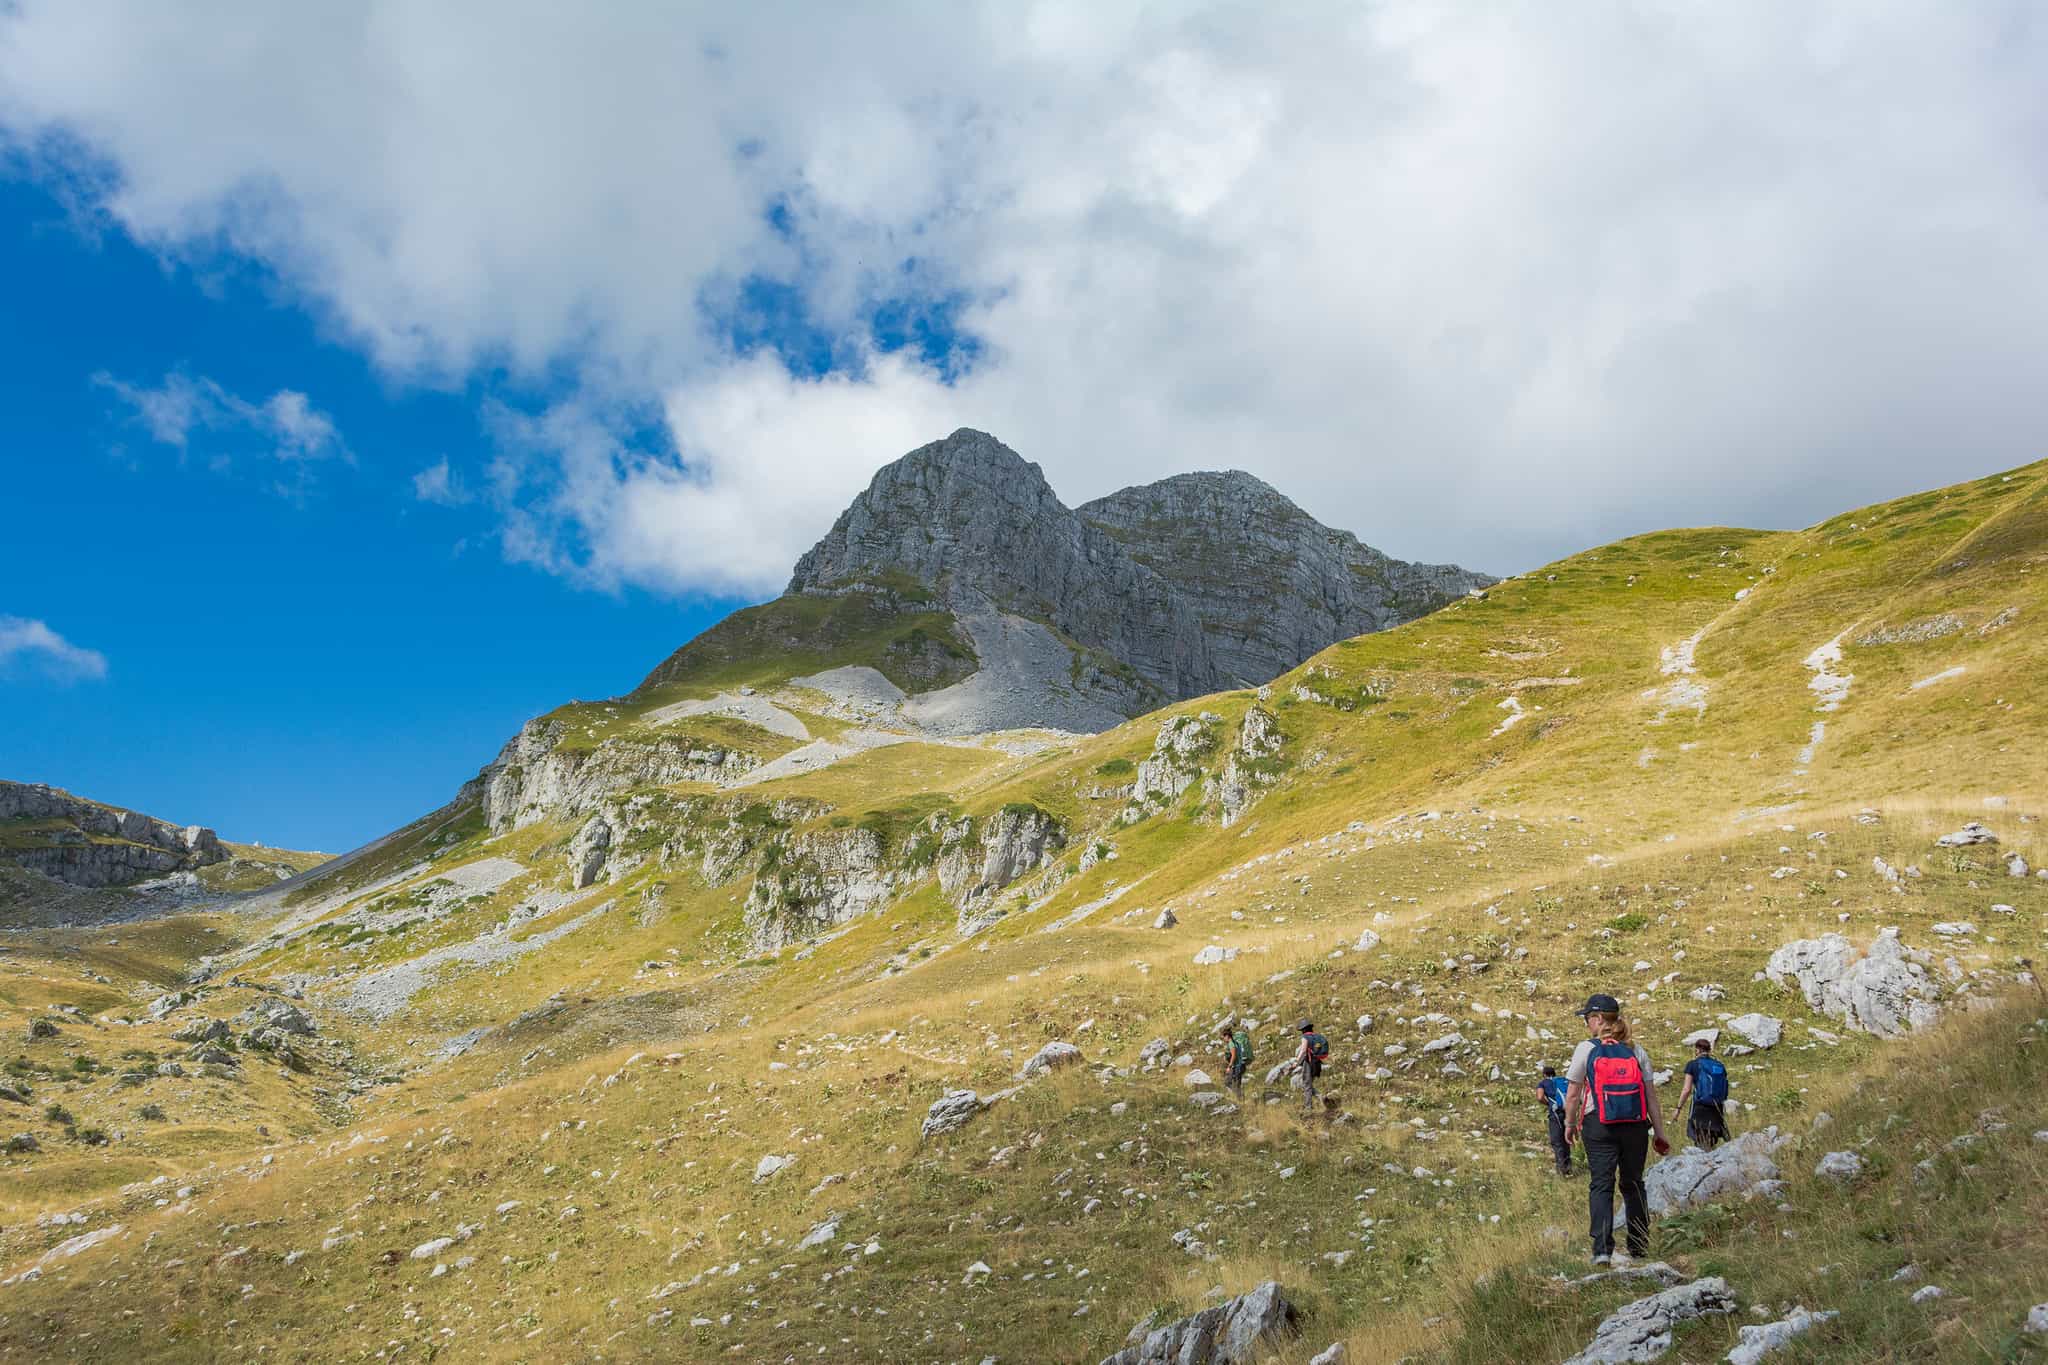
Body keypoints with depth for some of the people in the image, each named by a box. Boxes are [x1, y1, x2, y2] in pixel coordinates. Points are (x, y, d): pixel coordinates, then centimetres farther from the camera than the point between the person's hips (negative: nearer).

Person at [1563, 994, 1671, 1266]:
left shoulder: (1586, 1049, -2)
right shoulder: (1636, 1050, 7)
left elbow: (1573, 1094, 0)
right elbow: (1651, 1095, 5)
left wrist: (1570, 1124, 14)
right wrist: (1659, 1132, 10)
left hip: (1599, 1126, -3)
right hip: (1636, 1125, 3)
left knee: (1601, 1185, -2)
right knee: (1633, 1184, 15)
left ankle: (1602, 1250, -13)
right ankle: (1639, 1247, 21)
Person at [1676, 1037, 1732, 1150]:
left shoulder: (1693, 1064, -3)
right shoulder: (1720, 1066, 10)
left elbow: (1687, 1090, -7)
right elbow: (1725, 1091, 11)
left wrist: (1679, 1108, 0)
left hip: (1700, 1108, -4)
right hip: (1717, 1109, 4)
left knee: (1702, 1148, -3)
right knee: (1712, 1147, 12)